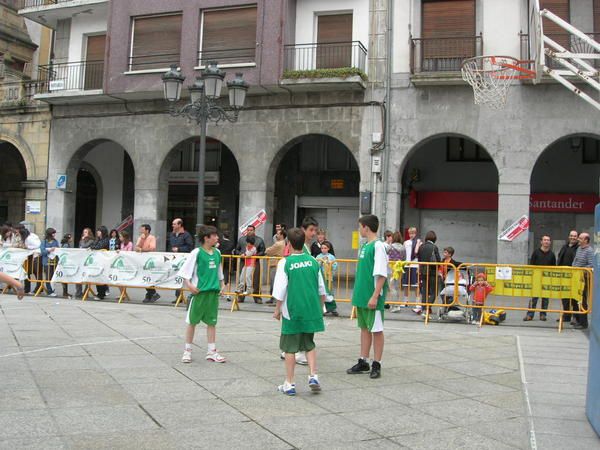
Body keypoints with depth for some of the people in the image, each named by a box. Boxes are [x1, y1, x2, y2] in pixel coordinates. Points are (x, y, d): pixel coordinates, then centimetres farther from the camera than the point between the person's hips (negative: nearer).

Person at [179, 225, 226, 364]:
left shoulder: (217, 253, 8)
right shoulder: (197, 253, -9)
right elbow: (185, 270, -7)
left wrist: (221, 284, 15)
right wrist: (189, 284, -15)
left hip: (213, 292, 5)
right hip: (199, 291, -5)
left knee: (212, 322, 8)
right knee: (192, 321, 6)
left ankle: (211, 352, 15)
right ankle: (187, 351, 17)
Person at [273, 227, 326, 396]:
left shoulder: (285, 263, -8)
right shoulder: (313, 262, 4)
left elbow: (280, 290, -8)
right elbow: (321, 289, 10)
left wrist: (277, 309, 5)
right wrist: (320, 307, 22)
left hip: (292, 311, -4)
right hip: (311, 310, 4)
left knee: (290, 348, 6)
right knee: (309, 344, 20)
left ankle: (289, 384, 11)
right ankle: (313, 376, 8)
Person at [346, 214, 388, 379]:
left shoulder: (378, 246, -14)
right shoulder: (364, 246, 12)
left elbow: (381, 275, -18)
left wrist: (375, 296, -21)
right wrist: (358, 293, 16)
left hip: (372, 297, -8)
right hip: (362, 296, 8)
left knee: (376, 330, 2)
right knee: (364, 328, 14)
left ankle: (376, 365, 10)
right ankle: (363, 362, 23)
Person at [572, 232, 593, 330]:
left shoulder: (589, 251, -13)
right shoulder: (579, 248, 13)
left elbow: (591, 265, -21)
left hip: (583, 279, -9)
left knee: (582, 301, -4)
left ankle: (583, 323, 3)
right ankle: (577, 319, 25)